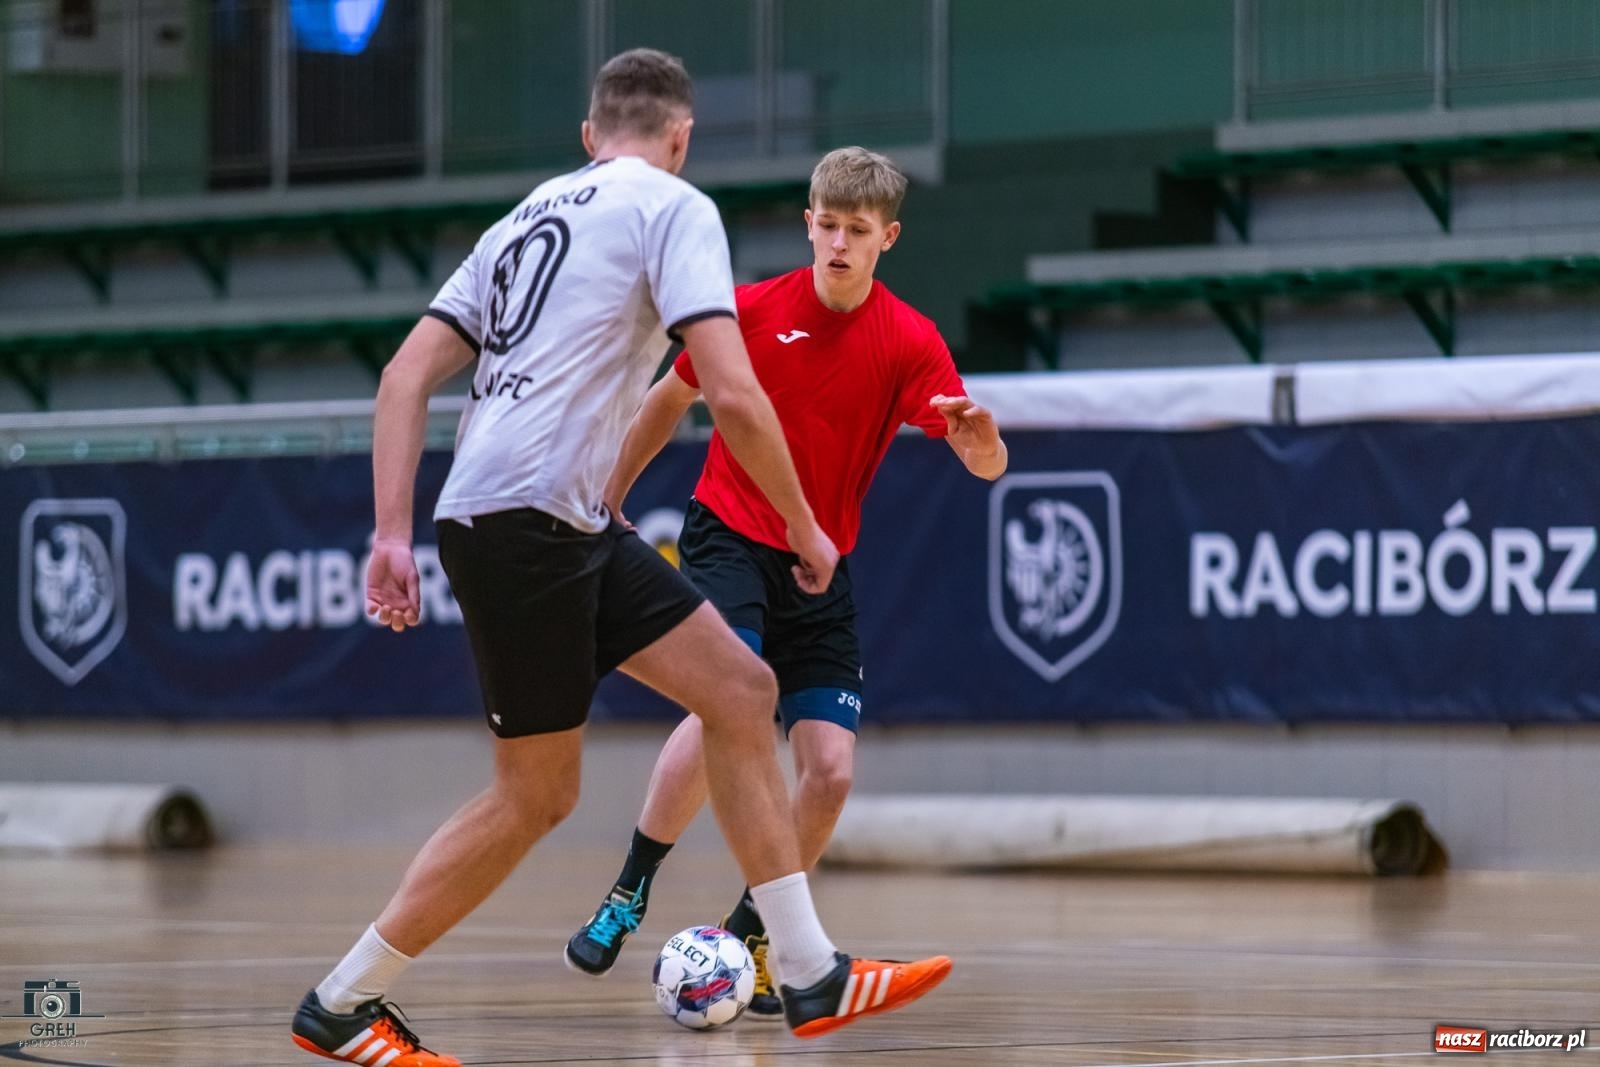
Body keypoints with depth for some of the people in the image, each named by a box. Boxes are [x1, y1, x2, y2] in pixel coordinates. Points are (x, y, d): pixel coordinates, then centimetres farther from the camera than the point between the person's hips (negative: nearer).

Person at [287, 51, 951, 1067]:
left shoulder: (528, 217, 21)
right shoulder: (674, 207, -2)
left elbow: (407, 374, 14)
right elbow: (732, 395, -12)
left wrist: (393, 533, 10)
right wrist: (804, 525, 0)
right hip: (524, 518, -9)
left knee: (742, 691, 5)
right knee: (536, 794, -1)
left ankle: (812, 975, 2)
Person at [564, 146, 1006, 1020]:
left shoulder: (909, 343, -6)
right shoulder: (752, 310, -5)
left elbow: (985, 463, -18)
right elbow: (669, 399, 12)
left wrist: (978, 439, -42)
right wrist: (609, 503, 16)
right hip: (728, 538, -2)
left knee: (829, 771, -8)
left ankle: (747, 937, 12)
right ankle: (627, 897, -15)